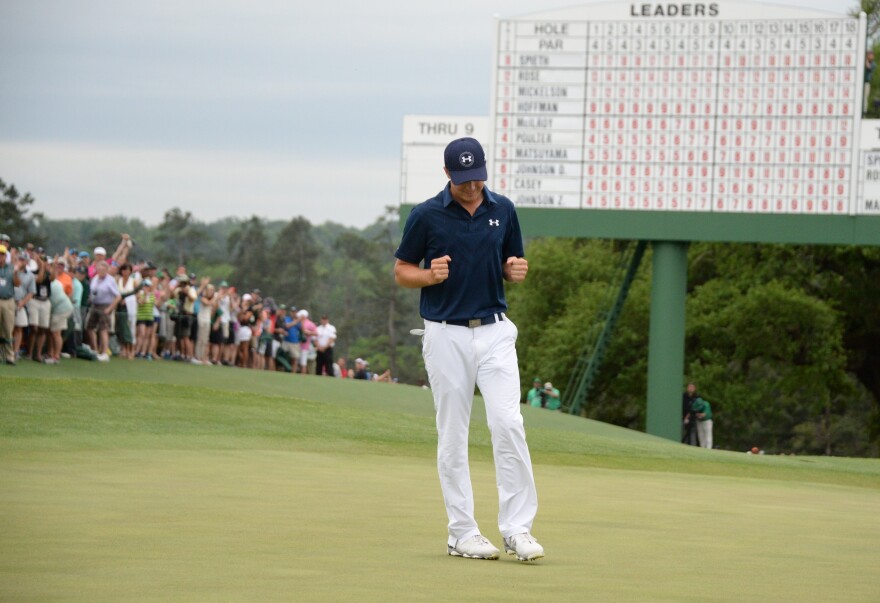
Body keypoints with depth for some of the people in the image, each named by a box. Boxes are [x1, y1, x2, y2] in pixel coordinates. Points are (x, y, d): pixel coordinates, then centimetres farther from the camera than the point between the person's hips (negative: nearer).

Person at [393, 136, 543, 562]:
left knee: (508, 424, -10)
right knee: (452, 436, 2)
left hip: (495, 332, 2)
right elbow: (401, 271, 4)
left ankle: (517, 528, -7)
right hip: (446, 335, -2)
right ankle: (462, 533, 8)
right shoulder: (426, 216, -4)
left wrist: (517, 271, -8)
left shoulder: (503, 210, 5)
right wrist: (431, 275, -17)